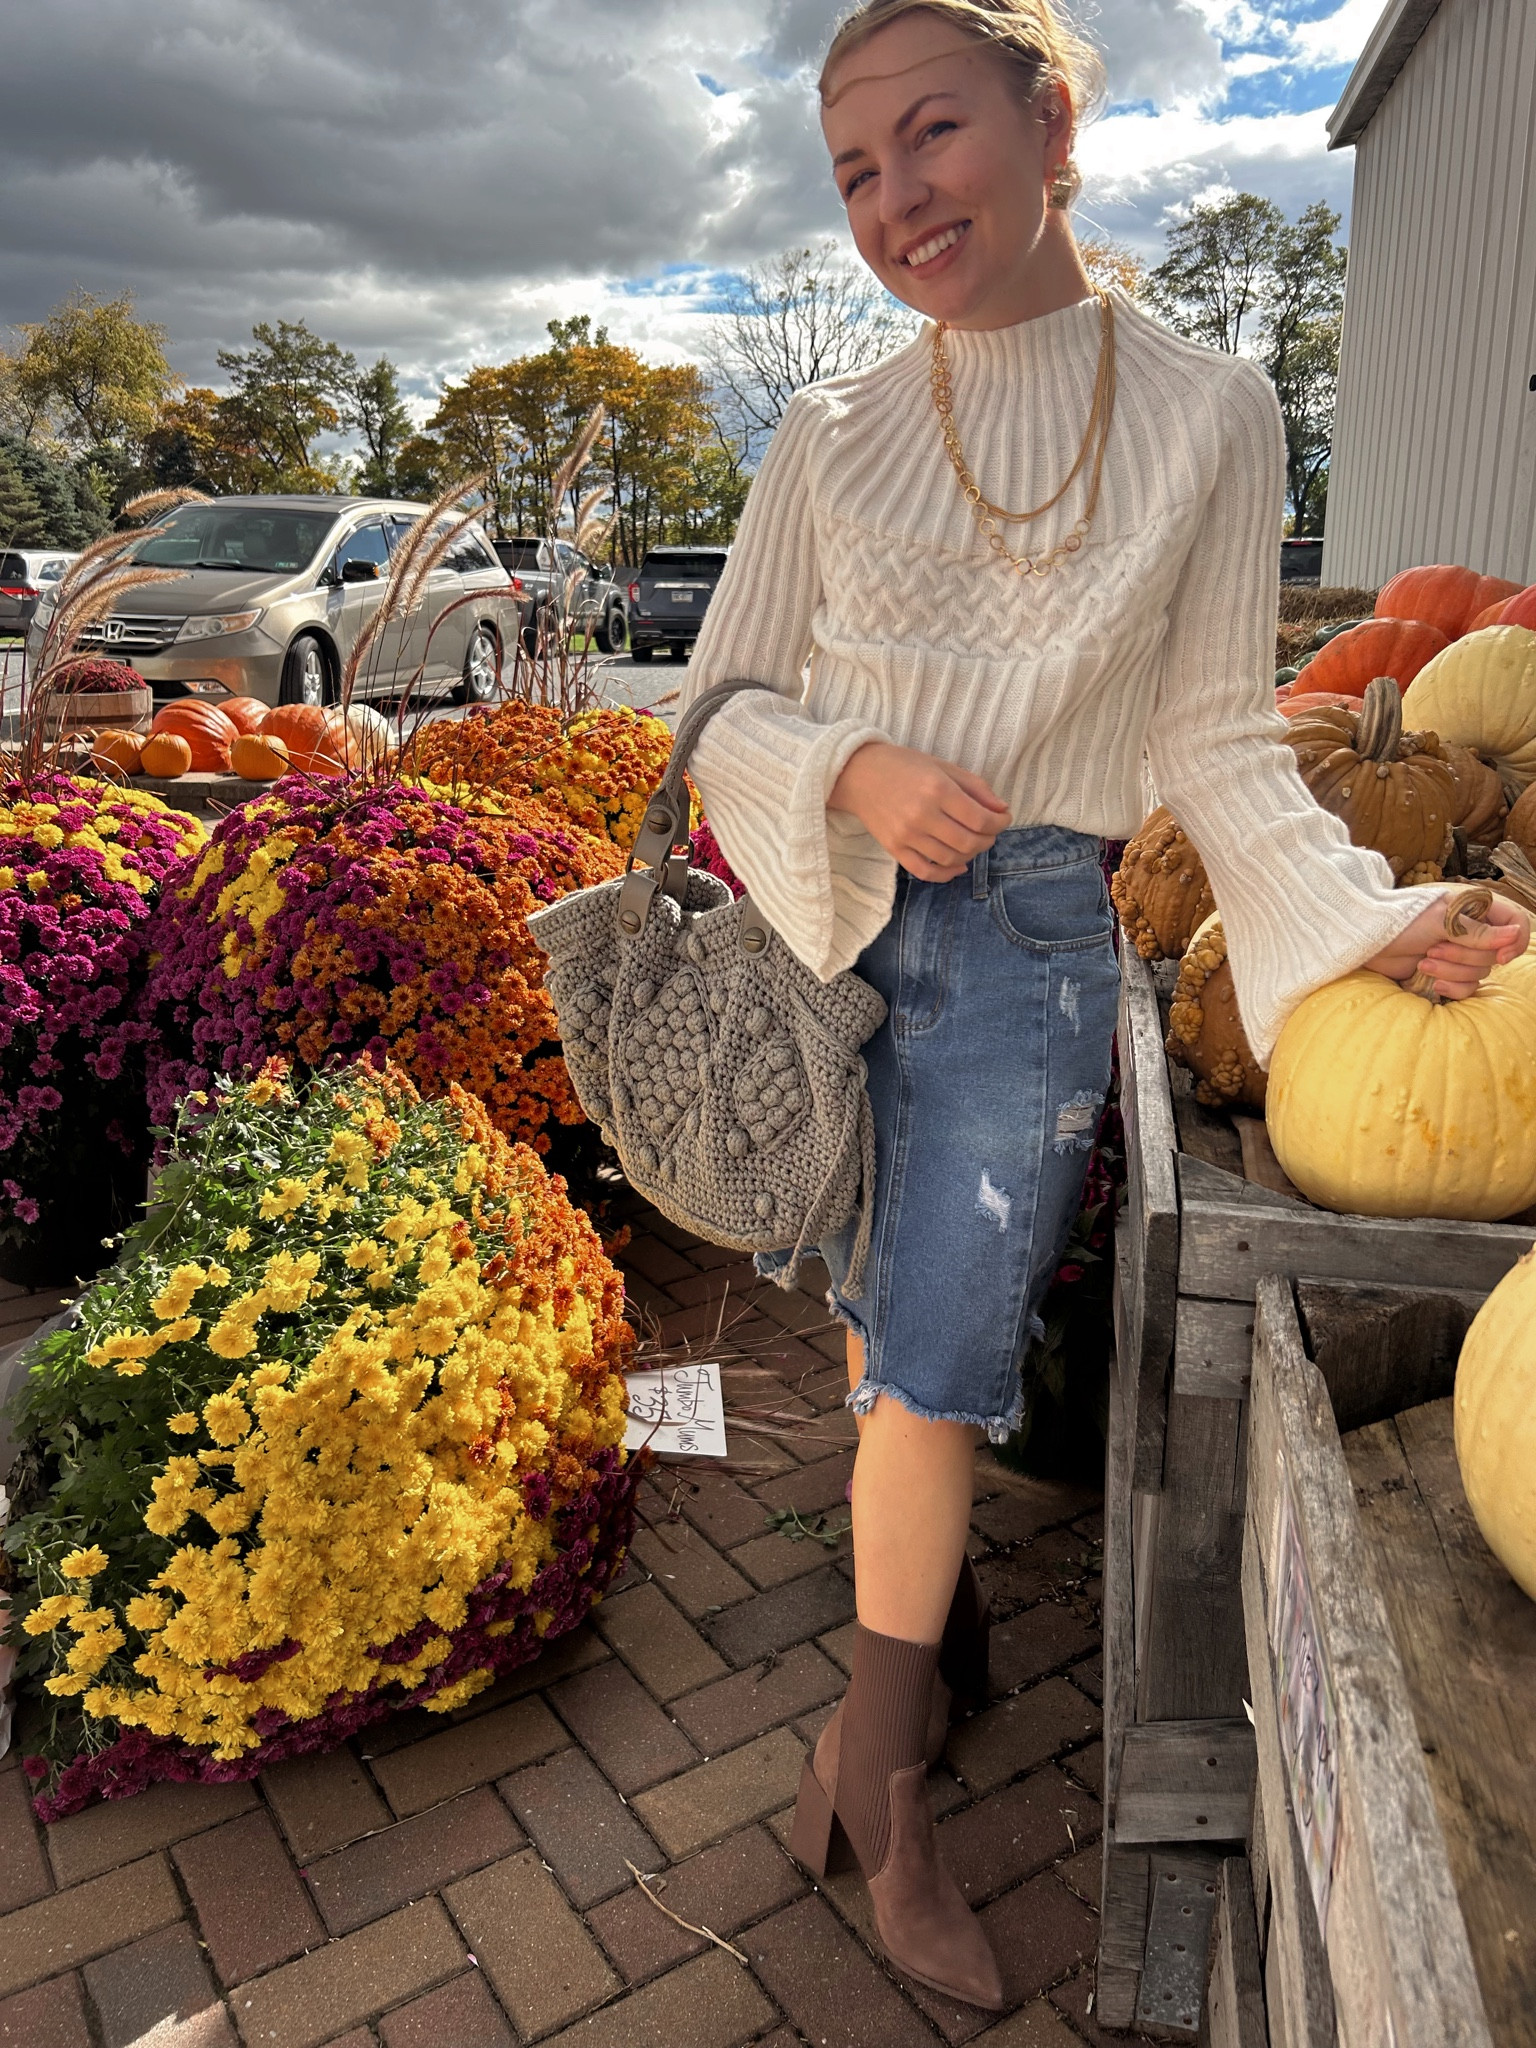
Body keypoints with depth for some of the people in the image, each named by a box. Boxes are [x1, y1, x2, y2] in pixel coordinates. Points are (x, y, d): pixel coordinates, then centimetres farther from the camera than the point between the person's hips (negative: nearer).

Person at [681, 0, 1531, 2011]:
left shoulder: (1207, 413, -1)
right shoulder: (830, 435, 2)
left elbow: (1218, 736, 0)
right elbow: (726, 704, 4)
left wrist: (1370, 916, -13)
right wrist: (854, 769, -16)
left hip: (1029, 945, -2)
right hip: (831, 927, 3)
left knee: (937, 1365, -1)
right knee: (883, 1320, 12)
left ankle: (874, 1767, 21)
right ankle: (938, 1611, 38)